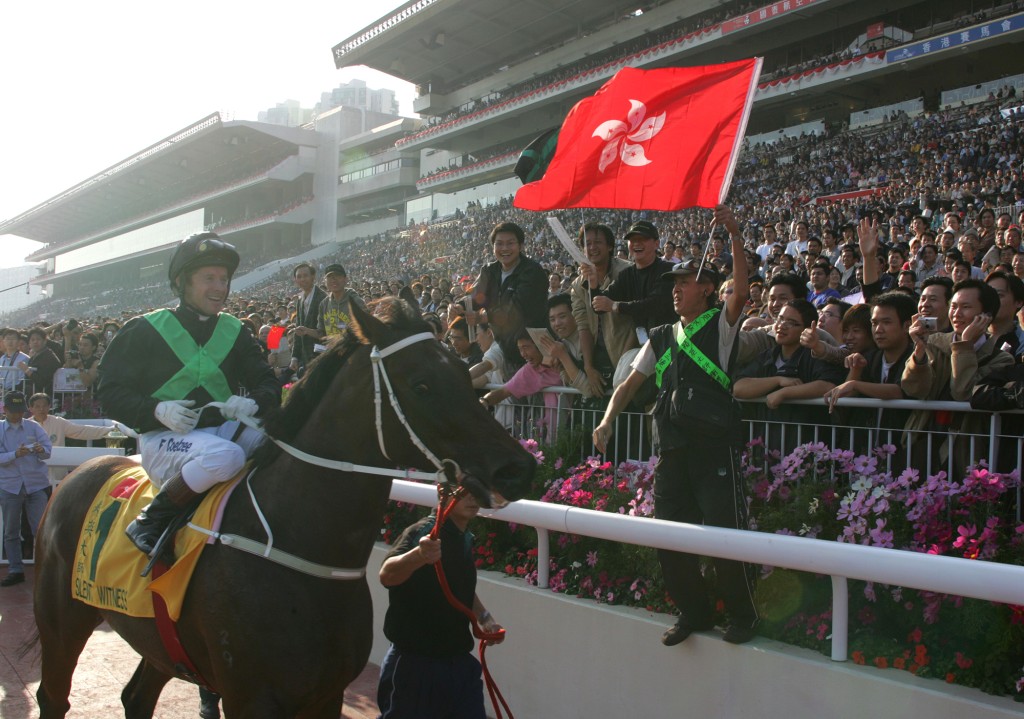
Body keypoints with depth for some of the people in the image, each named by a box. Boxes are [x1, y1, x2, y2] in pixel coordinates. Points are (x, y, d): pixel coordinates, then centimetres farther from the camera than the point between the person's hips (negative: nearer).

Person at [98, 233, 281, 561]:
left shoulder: (235, 332, 11)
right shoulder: (145, 330, 0)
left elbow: (269, 385, 9)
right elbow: (111, 391, -3)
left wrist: (253, 402, -16)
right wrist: (157, 410, -22)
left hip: (221, 428, 5)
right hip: (163, 437, -5)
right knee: (226, 456, -36)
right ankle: (149, 522, -18)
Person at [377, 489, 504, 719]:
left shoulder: (465, 538, 6)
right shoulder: (424, 532, -18)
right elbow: (386, 575, -38)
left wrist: (484, 617, 10)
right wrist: (418, 555, -56)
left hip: (459, 663, 7)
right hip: (415, 665, -7)